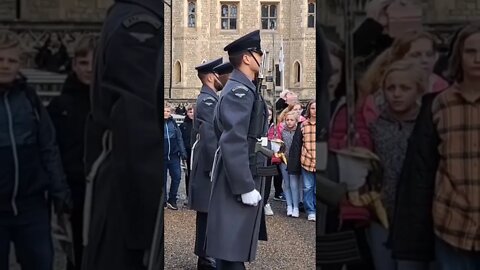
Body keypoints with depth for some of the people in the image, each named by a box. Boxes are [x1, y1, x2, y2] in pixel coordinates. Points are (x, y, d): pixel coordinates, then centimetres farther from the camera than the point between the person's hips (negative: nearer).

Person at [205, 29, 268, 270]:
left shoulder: (241, 89, 16)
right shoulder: (240, 91, -16)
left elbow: (227, 135, 21)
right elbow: (233, 143, -24)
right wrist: (246, 187, -24)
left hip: (240, 177, 10)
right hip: (240, 180, -10)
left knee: (234, 247, 16)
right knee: (232, 250, -5)